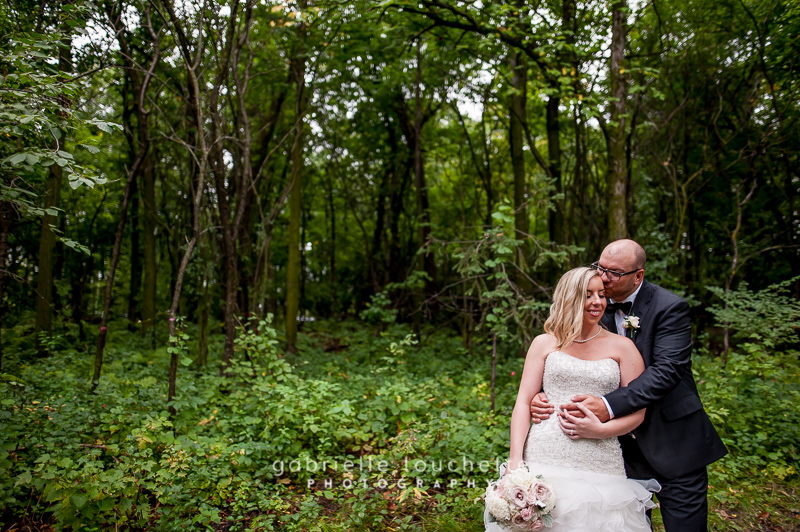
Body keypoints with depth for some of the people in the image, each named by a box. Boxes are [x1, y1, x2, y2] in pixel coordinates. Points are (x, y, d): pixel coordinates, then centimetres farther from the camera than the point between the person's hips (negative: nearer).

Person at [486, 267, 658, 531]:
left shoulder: (621, 347, 9)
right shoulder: (544, 343, 8)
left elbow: (637, 411, 6)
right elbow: (523, 402, 3)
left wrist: (600, 430, -12)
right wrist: (515, 460, -6)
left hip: (600, 467, 1)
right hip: (544, 460, 0)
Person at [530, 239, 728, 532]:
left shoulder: (670, 308, -15)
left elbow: (667, 369, -27)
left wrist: (609, 405, -39)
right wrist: (546, 395, -23)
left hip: (672, 442, -4)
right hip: (623, 441, 4)